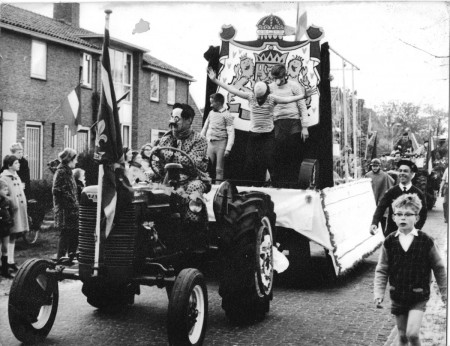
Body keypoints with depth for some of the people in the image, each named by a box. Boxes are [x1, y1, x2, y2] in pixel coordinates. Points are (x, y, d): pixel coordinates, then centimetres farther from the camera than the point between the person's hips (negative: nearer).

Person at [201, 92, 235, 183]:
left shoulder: (227, 115, -5)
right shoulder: (211, 113, 13)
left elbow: (231, 133, -10)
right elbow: (205, 128, 21)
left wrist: (228, 149, -17)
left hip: (221, 144, -5)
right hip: (209, 144, 5)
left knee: (219, 169, 0)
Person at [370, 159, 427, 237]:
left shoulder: (418, 193, 0)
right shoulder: (391, 191, 1)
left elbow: (423, 215, 3)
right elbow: (381, 207, -10)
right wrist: (374, 223, -27)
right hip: (391, 233, 1)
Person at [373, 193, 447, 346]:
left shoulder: (426, 241, -9)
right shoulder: (389, 242, -4)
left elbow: (438, 268, 2)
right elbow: (381, 270, 2)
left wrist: (444, 291, 9)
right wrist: (378, 292, -7)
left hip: (419, 296, -3)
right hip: (398, 296, 3)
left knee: (412, 333, -16)